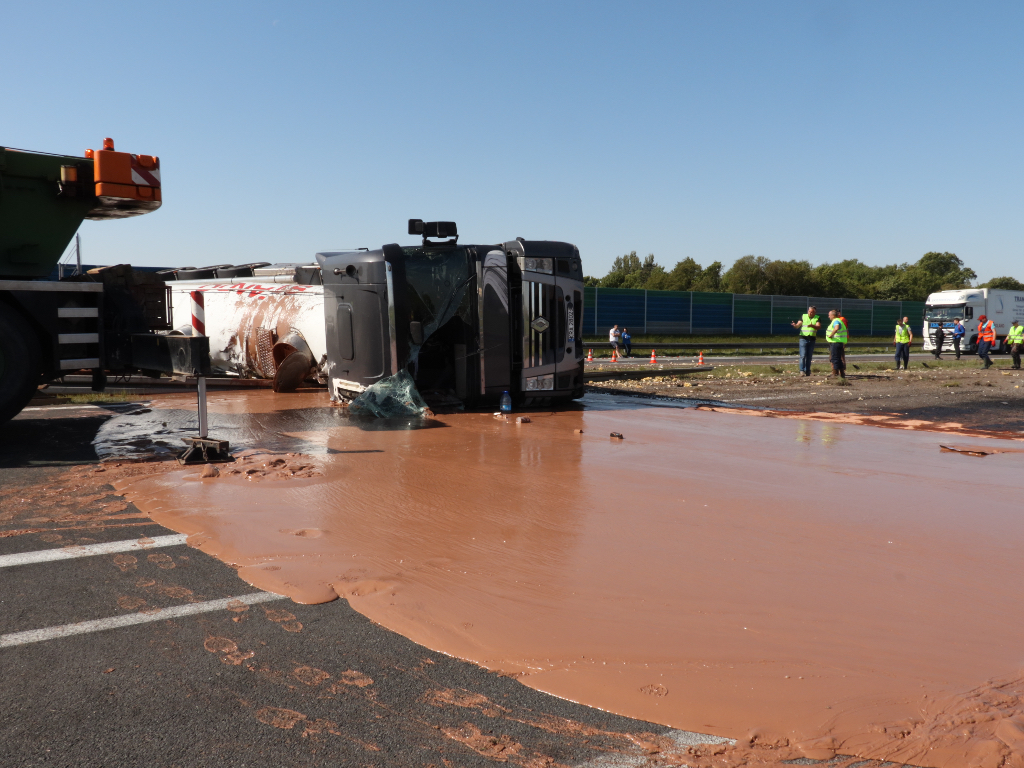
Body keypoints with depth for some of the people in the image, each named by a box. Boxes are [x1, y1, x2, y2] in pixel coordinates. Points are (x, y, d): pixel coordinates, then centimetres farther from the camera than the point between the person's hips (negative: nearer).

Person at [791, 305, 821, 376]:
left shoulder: (817, 318, 4)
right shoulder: (803, 316, 4)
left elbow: (818, 326, -11)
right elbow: (798, 325, -4)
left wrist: (812, 325, -32)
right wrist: (795, 325, -28)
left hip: (812, 339, 2)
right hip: (804, 338, -2)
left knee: (809, 356, 6)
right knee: (803, 355, -10)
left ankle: (807, 371, 13)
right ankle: (802, 370, -11)